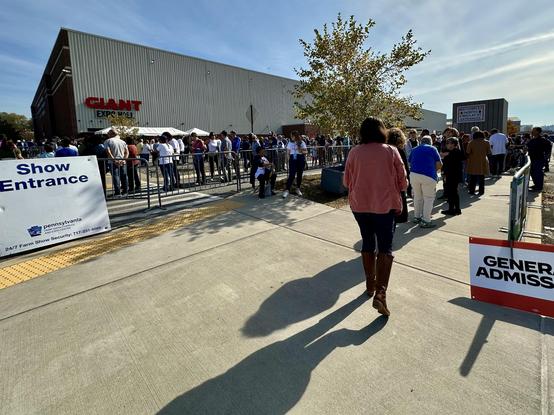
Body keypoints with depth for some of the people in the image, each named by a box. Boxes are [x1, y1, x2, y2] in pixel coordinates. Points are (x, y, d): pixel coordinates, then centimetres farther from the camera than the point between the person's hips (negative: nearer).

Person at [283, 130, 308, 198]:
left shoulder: (302, 143, 4)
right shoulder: (290, 143, 7)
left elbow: (306, 151, 4)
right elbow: (288, 152, 10)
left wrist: (302, 151, -16)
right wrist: (289, 159, 1)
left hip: (301, 159, 1)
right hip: (293, 159, -1)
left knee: (299, 175, 7)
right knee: (291, 175, -10)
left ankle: (298, 189, 21)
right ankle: (287, 190, -9)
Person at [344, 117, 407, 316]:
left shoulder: (354, 152, -3)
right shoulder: (391, 151, -6)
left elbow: (347, 181, 3)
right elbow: (402, 180, -1)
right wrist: (396, 193, 18)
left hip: (360, 205, 2)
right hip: (385, 205, -2)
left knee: (367, 243, 17)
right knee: (385, 247, 3)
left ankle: (370, 284, 28)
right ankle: (380, 292, -9)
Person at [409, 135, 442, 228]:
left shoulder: (414, 149, 18)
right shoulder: (432, 149, 6)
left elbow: (410, 163, 21)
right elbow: (439, 165, 3)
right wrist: (433, 170, 21)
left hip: (413, 175, 5)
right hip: (428, 176, -4)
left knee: (417, 197, 18)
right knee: (428, 198, 3)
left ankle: (416, 217, 27)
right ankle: (425, 221, 2)